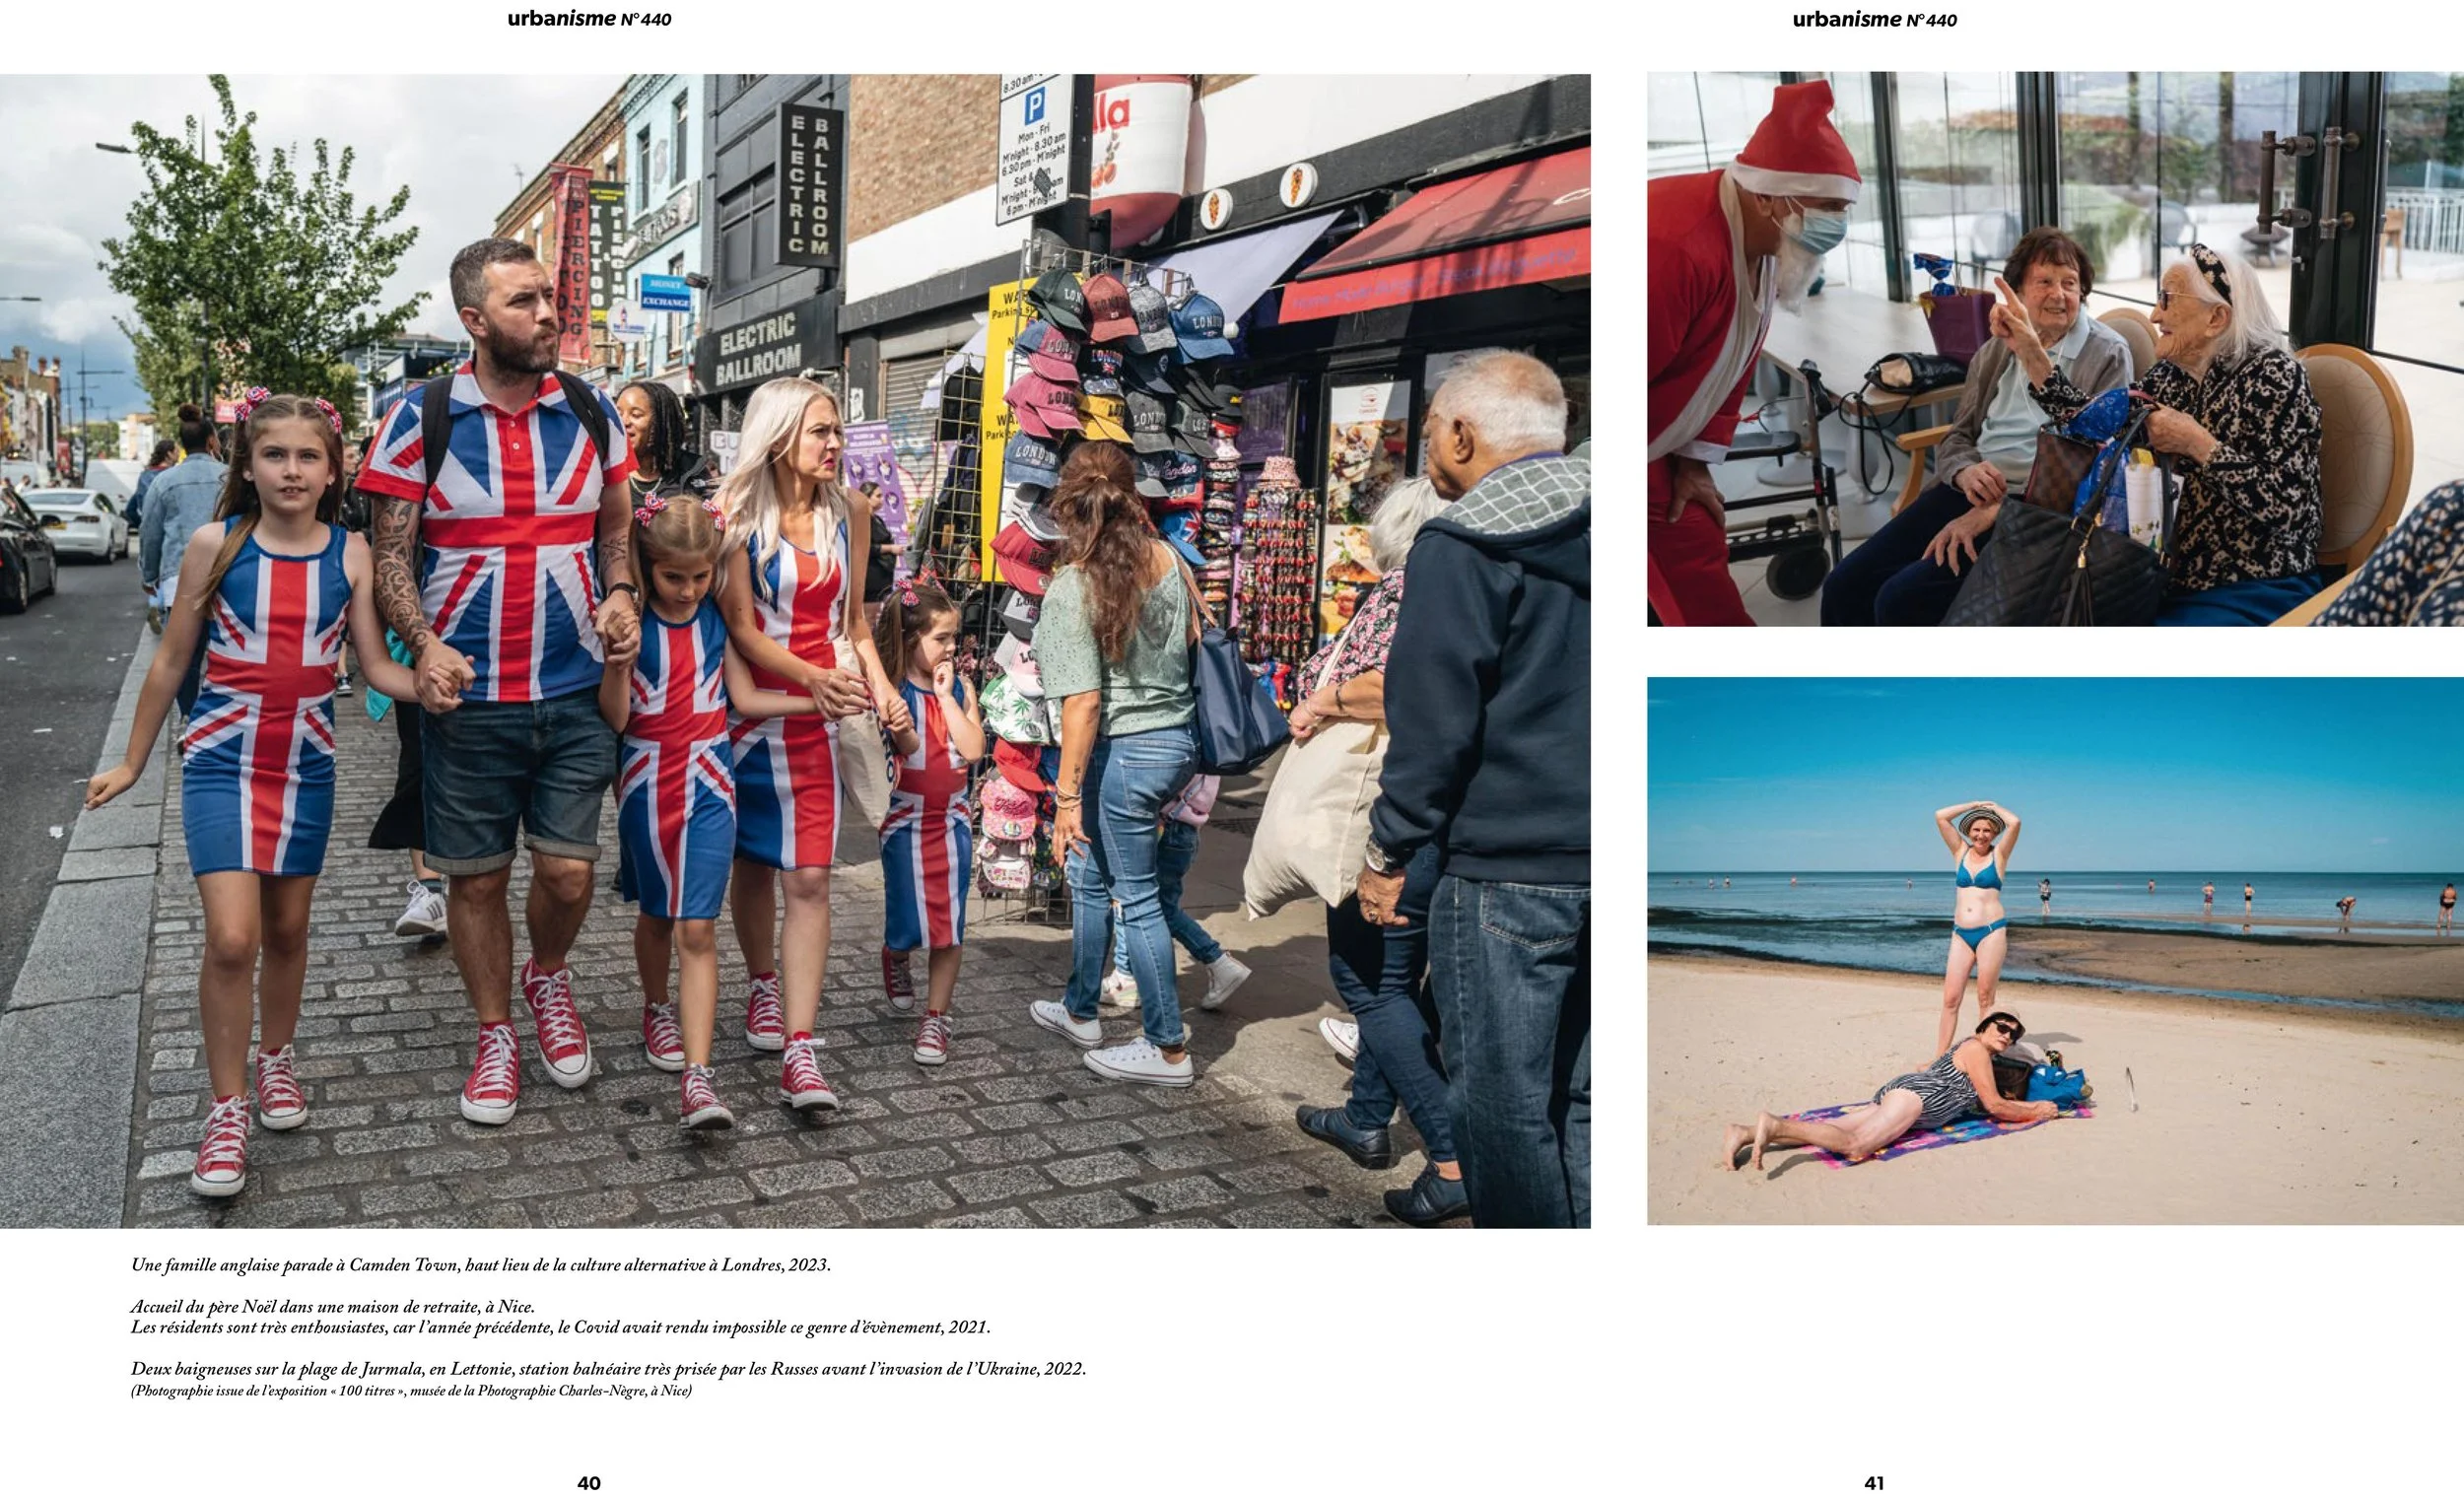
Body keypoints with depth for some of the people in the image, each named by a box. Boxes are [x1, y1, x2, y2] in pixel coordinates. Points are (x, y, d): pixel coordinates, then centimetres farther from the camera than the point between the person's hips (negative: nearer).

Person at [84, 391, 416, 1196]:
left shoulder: (351, 554, -3)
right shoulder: (215, 544, -6)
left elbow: (376, 664, -2)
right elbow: (171, 661, 3)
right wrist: (132, 762, 10)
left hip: (306, 765, 2)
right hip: (221, 761, -2)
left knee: (287, 929, 15)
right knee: (232, 938, -12)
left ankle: (276, 1058, 39)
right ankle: (227, 1109, 3)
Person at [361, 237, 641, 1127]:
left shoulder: (594, 413, 4)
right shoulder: (420, 422, -4)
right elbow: (391, 558, -2)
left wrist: (621, 595, -6)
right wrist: (423, 645, -18)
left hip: (575, 692, 2)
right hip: (467, 696, -1)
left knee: (569, 873, 2)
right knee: (477, 879, 8)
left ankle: (548, 977, 34)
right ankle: (495, 1035, 27)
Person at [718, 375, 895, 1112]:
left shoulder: (846, 513, 4)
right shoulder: (739, 515, -7)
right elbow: (741, 629, -12)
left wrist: (878, 683, -4)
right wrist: (812, 677, -27)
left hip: (818, 720, 2)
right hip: (752, 710, -1)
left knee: (810, 879, -8)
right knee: (752, 864, 15)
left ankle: (798, 1051, -11)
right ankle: (764, 987, 40)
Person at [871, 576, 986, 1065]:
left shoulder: (960, 691, 0)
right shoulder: (893, 694, -10)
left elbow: (973, 751, -12)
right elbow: (912, 752, -21)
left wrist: (947, 696, -11)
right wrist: (900, 731, -42)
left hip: (951, 819, 3)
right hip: (905, 819, -3)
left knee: (949, 927, 0)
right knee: (908, 923, 3)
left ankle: (936, 1019, 10)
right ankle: (895, 958, 40)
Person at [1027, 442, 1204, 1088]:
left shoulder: (1072, 588, -17)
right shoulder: (1168, 560, 0)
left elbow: (1083, 703, -21)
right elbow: (1197, 646, 8)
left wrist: (1067, 795, -15)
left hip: (1124, 752, -7)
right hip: (1179, 740, 7)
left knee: (1137, 898, 5)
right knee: (1088, 875, 22)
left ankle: (1168, 1049, 15)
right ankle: (1079, 1011, 36)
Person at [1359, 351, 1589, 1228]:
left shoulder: (1461, 547, -11)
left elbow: (1434, 720, -13)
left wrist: (1390, 849, -2)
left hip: (1506, 869, -7)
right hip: (1615, 861, 7)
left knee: (1501, 1104, 4)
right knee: (1584, 1098, 15)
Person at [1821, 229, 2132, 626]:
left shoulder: (2108, 355, -3)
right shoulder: (1996, 351, 15)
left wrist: (1992, 512, -19)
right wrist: (1964, 472, -11)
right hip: (1969, 490, 6)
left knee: (1902, 599, -24)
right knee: (1844, 586, -9)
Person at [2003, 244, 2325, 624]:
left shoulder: (2271, 375, -13)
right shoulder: (2176, 374, 7)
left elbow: (2288, 504, -22)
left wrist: (2196, 443, -22)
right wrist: (2030, 350, -6)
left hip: (2258, 593, -7)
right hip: (2179, 581, 7)